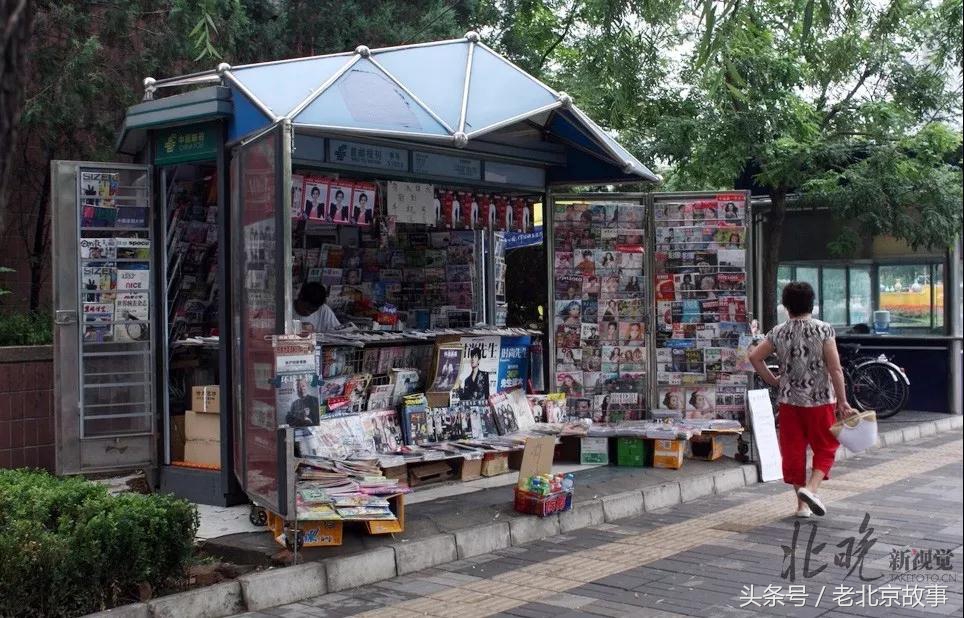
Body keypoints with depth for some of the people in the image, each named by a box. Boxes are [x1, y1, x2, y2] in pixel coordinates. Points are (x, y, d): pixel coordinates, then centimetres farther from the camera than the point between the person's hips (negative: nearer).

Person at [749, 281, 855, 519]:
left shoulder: (778, 333, 0)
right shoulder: (823, 330, -9)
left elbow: (754, 357, 1)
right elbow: (835, 369, -12)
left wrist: (773, 381, 10)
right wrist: (842, 401, -6)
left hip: (789, 400, 3)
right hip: (820, 400, -3)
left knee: (793, 450, 9)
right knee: (825, 447, 12)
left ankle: (802, 504, 13)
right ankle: (811, 488, -8)